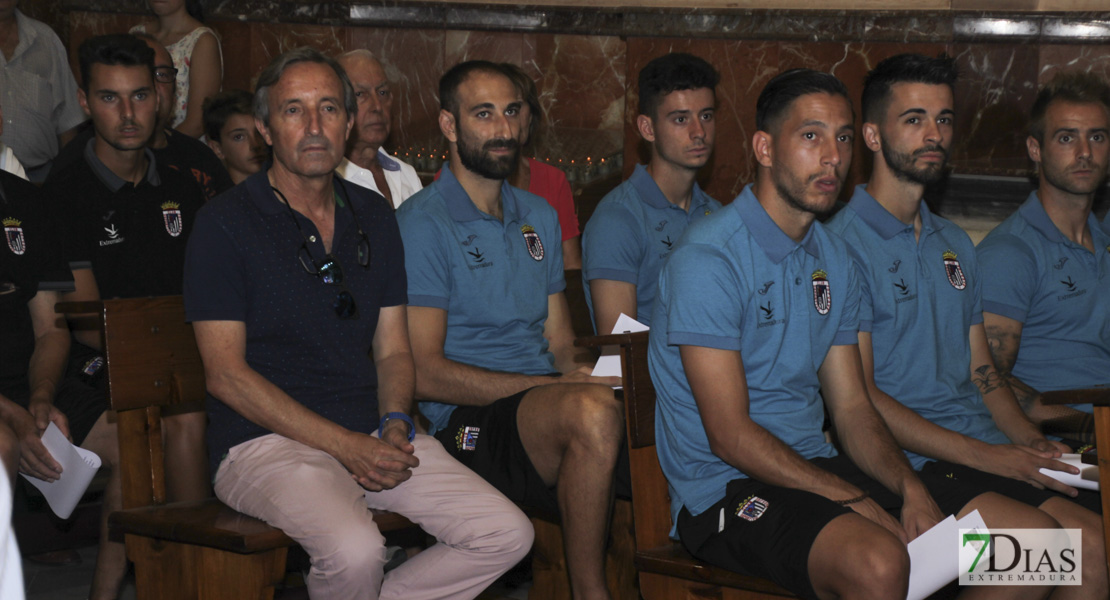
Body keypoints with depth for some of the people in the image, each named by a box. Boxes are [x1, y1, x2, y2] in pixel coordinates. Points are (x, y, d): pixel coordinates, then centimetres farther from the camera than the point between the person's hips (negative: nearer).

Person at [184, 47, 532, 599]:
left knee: (507, 535, -10)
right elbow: (226, 374, -10)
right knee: (356, 550, -33)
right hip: (267, 441, -6)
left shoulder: (373, 217, 14)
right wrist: (346, 445, -16)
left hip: (372, 435, 6)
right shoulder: (226, 224, -5)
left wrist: (394, 427, -6)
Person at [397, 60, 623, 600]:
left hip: (549, 417, 7)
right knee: (592, 411, -36)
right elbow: (426, 374, -10)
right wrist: (553, 386, -16)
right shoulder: (422, 223, -3)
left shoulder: (538, 217, 21)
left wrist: (583, 369, -6)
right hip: (470, 423, -6)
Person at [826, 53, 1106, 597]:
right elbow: (857, 397, -11)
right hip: (920, 460, -8)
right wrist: (987, 457, -16)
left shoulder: (956, 245, 21)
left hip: (991, 446, 8)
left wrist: (1030, 440, 1)